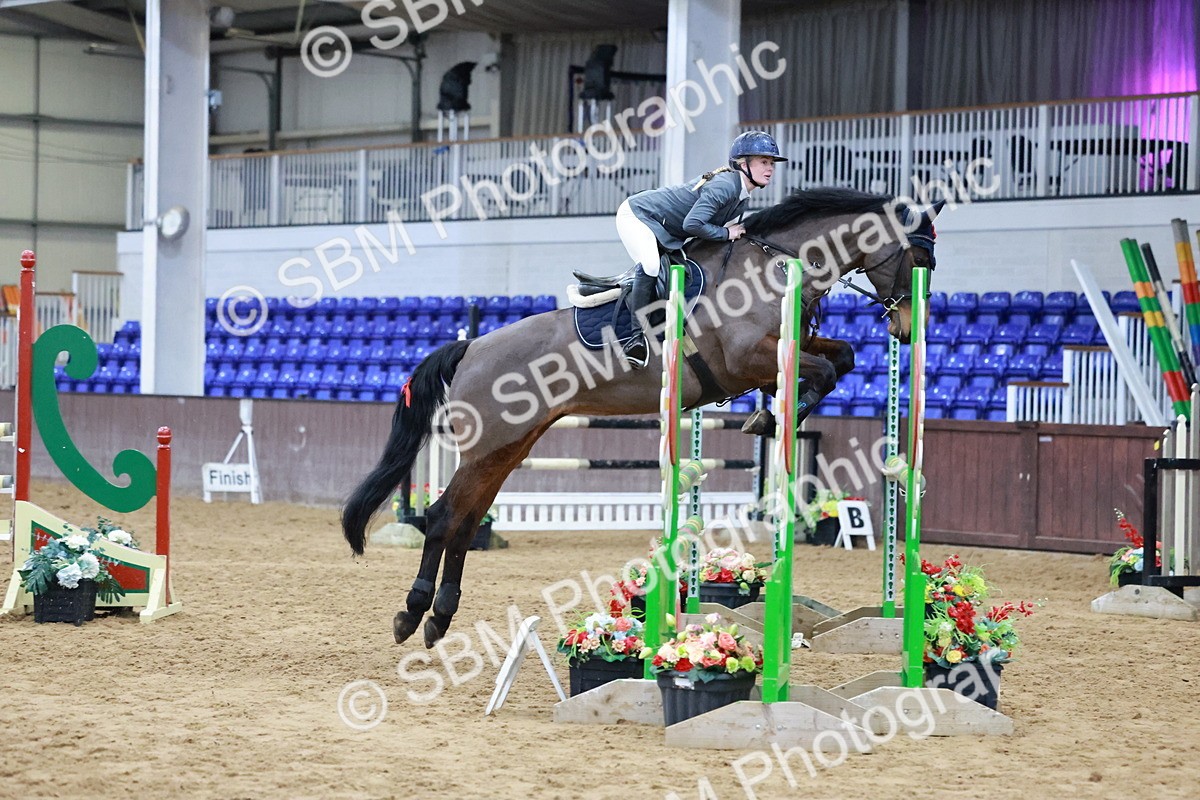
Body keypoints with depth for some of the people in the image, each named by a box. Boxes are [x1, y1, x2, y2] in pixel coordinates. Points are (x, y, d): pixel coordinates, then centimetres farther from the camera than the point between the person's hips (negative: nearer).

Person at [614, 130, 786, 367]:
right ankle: (638, 337, -27)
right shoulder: (725, 185, -28)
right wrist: (726, 233, -23)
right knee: (650, 265, -29)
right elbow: (692, 224, -35)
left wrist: (734, 233, -6)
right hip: (637, 214, -11)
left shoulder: (741, 200, 4)